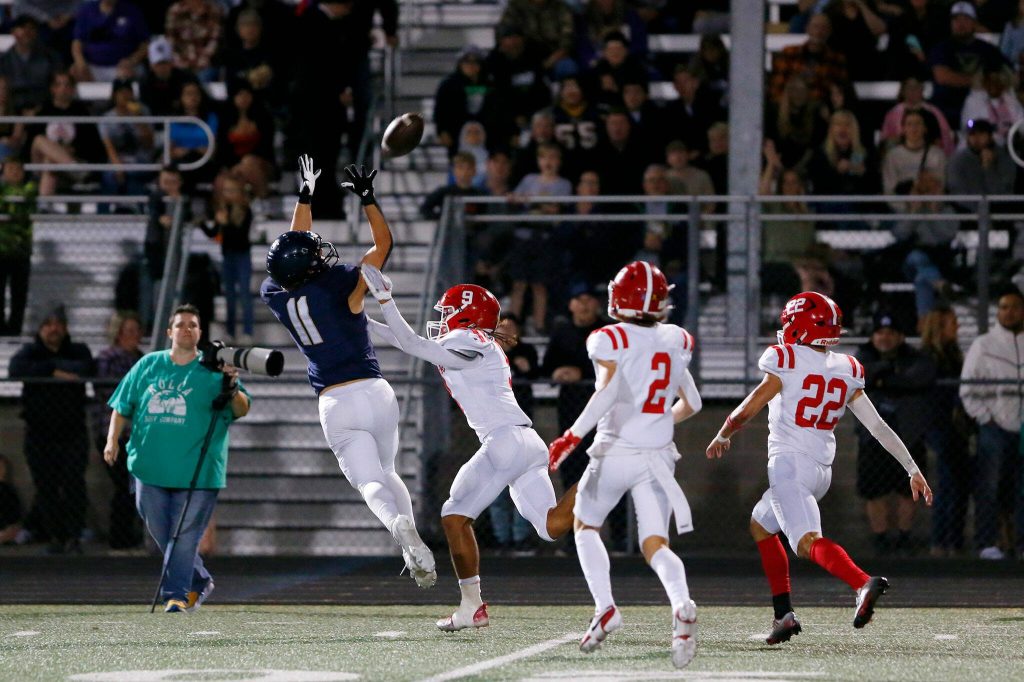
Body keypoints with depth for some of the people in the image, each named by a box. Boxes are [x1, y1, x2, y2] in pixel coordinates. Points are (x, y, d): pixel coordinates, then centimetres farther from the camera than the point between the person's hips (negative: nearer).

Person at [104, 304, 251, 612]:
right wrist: (113, 440, 6)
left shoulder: (214, 370, 2)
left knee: (184, 534, -8)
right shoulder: (147, 366, 12)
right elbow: (122, 406, 18)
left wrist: (232, 389, -24)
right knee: (161, 532, 11)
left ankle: (176, 594, -3)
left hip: (196, 472, -4)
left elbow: (242, 410, -5)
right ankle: (199, 581, 28)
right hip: (150, 468, 4)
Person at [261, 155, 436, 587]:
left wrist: (305, 198, 30)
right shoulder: (336, 284, -9)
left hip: (335, 404, 1)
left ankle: (399, 526, -38)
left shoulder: (277, 296, 2)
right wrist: (367, 198, 7)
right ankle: (415, 553, 0)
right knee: (386, 472, 18)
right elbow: (383, 243, 0)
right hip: (374, 392, -1)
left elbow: (293, 248, 20)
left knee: (370, 483, -6)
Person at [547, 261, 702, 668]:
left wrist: (573, 436, -22)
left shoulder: (610, 341, -7)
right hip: (658, 456, 3)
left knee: (586, 526, 21)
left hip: (616, 452, -3)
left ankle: (605, 608, 4)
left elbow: (608, 391, -24)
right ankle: (681, 607, -30)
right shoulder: (676, 341, 8)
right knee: (655, 543, 0)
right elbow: (691, 403, 15)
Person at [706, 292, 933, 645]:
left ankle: (863, 583, -46)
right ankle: (784, 614, 20)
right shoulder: (847, 371, 10)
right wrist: (913, 470, 11)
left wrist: (722, 437, 17)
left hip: (789, 462, -7)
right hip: (822, 470, 7)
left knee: (808, 542, -20)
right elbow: (879, 427, 8)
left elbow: (747, 411, -2)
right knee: (761, 526, 25)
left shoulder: (786, 363, -6)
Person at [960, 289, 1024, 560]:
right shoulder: (983, 345, 6)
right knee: (990, 486, -4)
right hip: (994, 427, -2)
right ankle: (987, 543, -3)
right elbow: (968, 389, 3)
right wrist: (985, 418, -6)